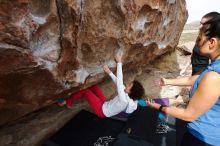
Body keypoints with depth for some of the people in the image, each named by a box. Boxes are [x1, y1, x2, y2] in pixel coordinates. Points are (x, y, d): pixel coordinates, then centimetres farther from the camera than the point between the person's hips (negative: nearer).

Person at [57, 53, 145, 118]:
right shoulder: (132, 98, -12)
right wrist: (109, 72, -8)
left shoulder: (124, 100, -37)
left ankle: (67, 102, 17)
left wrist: (119, 62, -36)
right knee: (94, 86, 8)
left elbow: (119, 81, -39)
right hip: (105, 104, 8)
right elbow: (119, 83, -5)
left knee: (85, 91, -7)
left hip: (102, 110, -8)